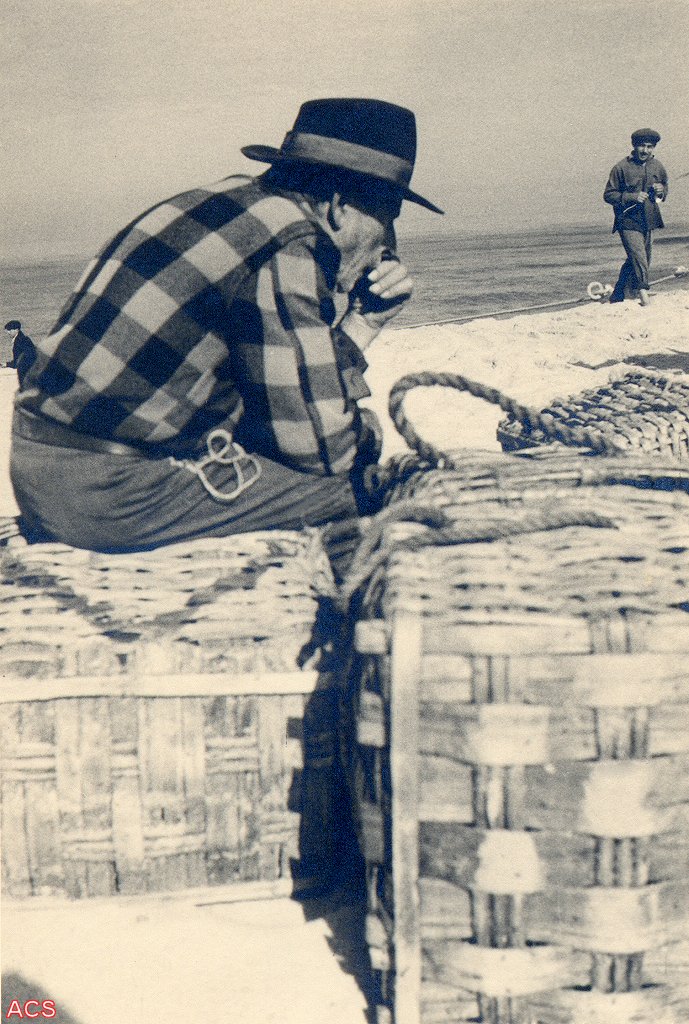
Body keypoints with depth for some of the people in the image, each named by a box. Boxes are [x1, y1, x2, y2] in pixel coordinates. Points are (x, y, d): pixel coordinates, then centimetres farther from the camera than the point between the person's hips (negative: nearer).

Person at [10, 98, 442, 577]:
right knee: (357, 481, -2)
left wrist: (361, 313, 8)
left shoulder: (240, 198, 10)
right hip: (109, 493, -9)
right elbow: (320, 445, -15)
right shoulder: (287, 244, -16)